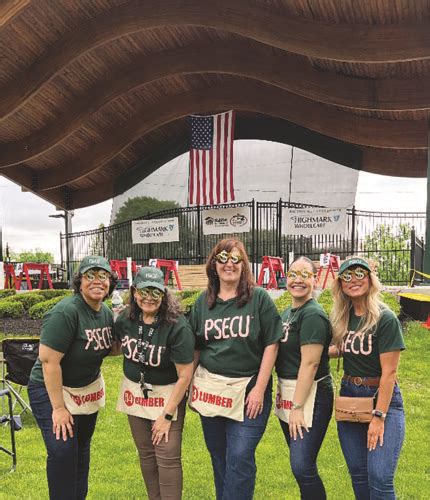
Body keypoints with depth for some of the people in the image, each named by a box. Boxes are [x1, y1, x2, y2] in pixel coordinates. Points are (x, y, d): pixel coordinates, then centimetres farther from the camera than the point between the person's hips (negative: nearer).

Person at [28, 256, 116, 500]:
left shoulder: (106, 313, -2)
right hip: (52, 390, -7)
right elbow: (49, 361, -27)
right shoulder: (66, 312, -26)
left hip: (88, 390, 7)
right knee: (63, 451, -14)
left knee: (82, 450, 16)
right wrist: (58, 407, -24)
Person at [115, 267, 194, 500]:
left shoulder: (177, 326, -23)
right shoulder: (125, 319, -7)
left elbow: (184, 376, -21)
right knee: (145, 454, 13)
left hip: (167, 395, -5)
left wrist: (167, 415, -18)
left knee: (168, 457, -6)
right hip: (135, 392, 5)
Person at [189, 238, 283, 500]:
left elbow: (271, 345, -6)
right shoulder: (203, 301, 6)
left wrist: (259, 390, -11)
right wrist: (191, 387, 8)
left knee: (240, 458, -4)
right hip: (210, 389, 4)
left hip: (247, 390, -4)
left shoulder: (259, 298, -5)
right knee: (219, 457, 15)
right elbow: (195, 348, 12)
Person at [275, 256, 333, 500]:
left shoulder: (312, 315, -16)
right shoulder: (287, 313, 12)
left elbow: (310, 364, -20)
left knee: (302, 467, -8)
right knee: (300, 463, 17)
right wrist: (286, 398, 11)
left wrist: (297, 407, -20)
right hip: (288, 392, 9)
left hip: (310, 395, -9)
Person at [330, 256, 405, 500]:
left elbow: (389, 372, -16)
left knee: (380, 477, -11)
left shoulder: (385, 319, -15)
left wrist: (379, 416, -18)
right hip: (349, 396, 6)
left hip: (382, 399, -6)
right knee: (358, 473, 12)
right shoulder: (343, 317, 3)